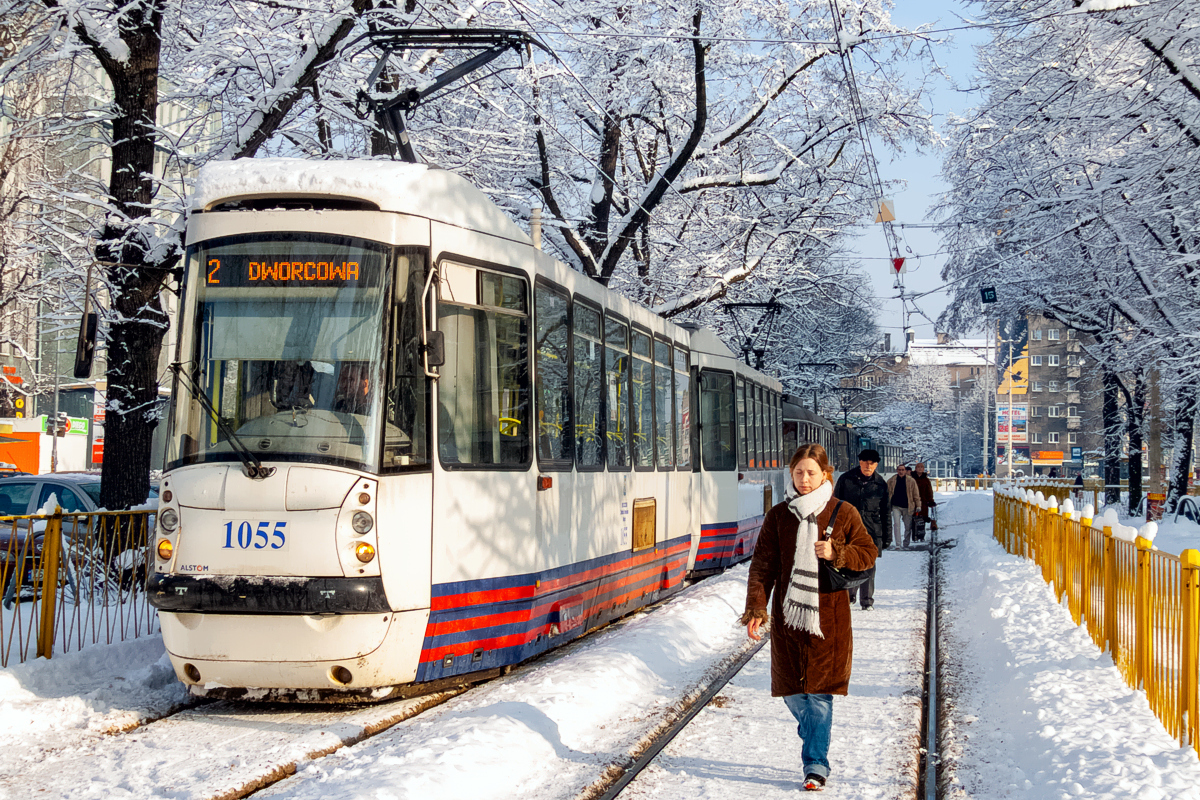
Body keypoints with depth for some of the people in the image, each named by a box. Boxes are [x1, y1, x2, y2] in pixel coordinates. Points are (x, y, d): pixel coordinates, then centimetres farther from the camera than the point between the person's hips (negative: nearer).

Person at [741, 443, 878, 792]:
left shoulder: (843, 513, 0)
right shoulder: (779, 516, 4)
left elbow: (869, 553, 5)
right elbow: (762, 566, 3)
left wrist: (836, 553, -13)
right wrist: (756, 608, -7)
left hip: (828, 615, -2)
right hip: (788, 614, 2)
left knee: (820, 692, -4)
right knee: (791, 690, 7)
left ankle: (816, 764, 5)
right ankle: (813, 733, 36)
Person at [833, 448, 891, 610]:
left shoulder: (881, 484, 5)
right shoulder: (846, 479, 1)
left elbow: (886, 512, 12)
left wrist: (887, 536, 9)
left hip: (871, 531, 1)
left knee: (868, 567, 1)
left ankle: (867, 601, 10)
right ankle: (849, 595, 19)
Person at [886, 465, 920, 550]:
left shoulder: (911, 481, 2)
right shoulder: (891, 481, 4)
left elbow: (916, 495, 7)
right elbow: (887, 493, 13)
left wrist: (918, 505, 3)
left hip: (907, 507, 0)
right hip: (896, 506, 0)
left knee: (908, 527, 5)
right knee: (896, 524, -15)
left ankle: (905, 544, 17)